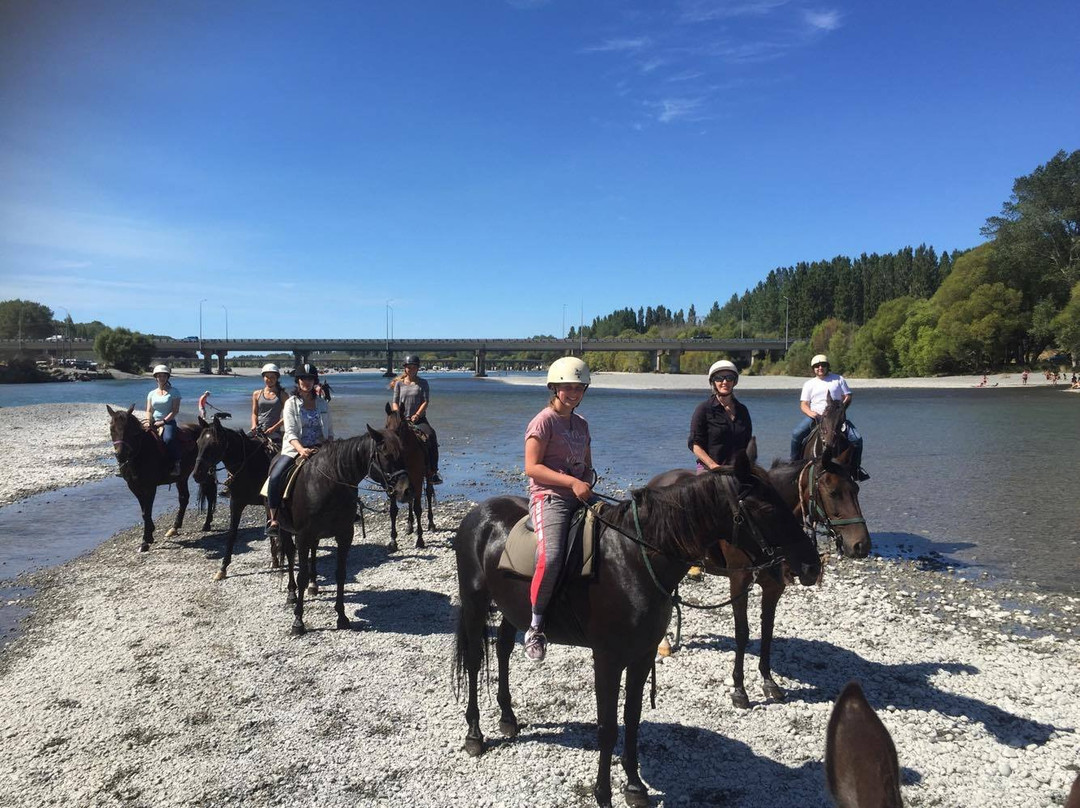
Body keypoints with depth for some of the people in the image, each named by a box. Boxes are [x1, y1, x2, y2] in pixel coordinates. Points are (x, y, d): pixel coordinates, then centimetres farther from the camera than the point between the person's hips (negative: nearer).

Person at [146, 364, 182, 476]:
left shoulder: (174, 392, 1)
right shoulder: (152, 393, 15)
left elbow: (175, 410, -6)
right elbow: (149, 411, 10)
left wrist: (163, 422, -15)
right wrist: (148, 422, -10)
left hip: (168, 422, -5)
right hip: (154, 423, 5)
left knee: (168, 439, -34)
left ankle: (176, 463, -24)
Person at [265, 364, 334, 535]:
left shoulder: (323, 403, 10)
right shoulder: (291, 403, 0)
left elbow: (330, 431, 14)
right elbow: (290, 432, -10)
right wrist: (301, 449, -27)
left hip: (319, 449, 3)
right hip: (294, 449, -3)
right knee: (275, 477, -25)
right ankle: (274, 520, -15)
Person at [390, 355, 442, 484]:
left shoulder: (423, 383, 7)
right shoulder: (399, 383, 11)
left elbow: (426, 402, -3)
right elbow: (395, 402, 5)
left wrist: (417, 415, -18)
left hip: (420, 419, -1)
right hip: (402, 419, 2)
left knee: (431, 436, -28)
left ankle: (433, 472, -27)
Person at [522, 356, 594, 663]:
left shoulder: (581, 424, 20)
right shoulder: (543, 421, -3)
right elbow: (532, 467, -11)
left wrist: (588, 482, 1)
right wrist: (572, 482, -18)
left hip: (579, 498, 8)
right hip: (548, 497, -8)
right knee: (551, 557, -30)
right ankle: (536, 626, -14)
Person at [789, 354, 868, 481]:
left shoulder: (838, 379, 12)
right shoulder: (809, 384, 13)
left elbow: (848, 397, 8)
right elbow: (803, 404, 6)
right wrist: (810, 412, -16)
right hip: (815, 417, 0)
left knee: (856, 438, -19)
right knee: (796, 434, -24)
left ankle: (856, 467, 0)